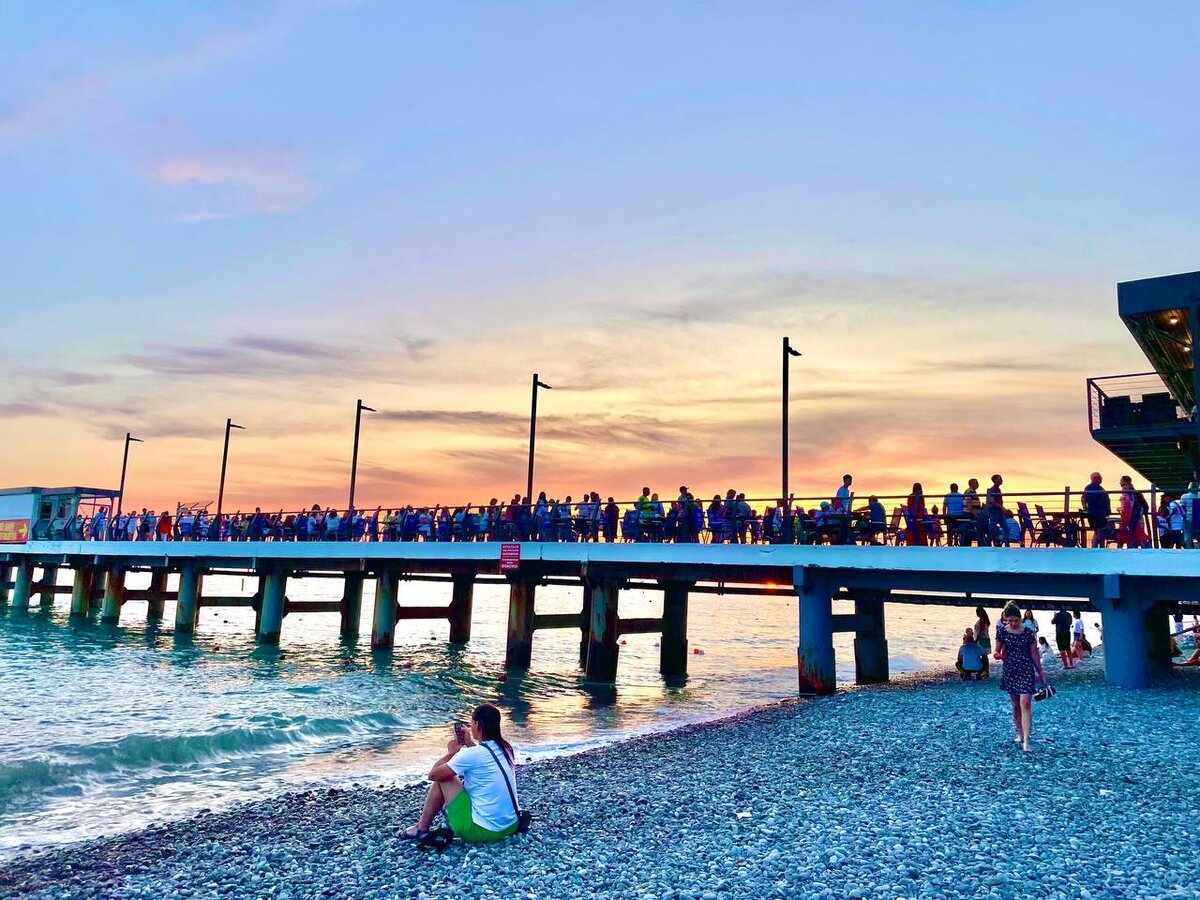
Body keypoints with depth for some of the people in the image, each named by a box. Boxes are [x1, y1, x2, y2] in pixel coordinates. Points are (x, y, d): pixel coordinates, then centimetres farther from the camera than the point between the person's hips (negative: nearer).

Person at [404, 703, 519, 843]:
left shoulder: (471, 754, -17)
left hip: (481, 830, -7)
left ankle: (421, 829, 21)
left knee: (442, 778, 8)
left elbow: (433, 774, -6)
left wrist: (452, 752, 7)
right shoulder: (506, 748, 3)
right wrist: (470, 743, 18)